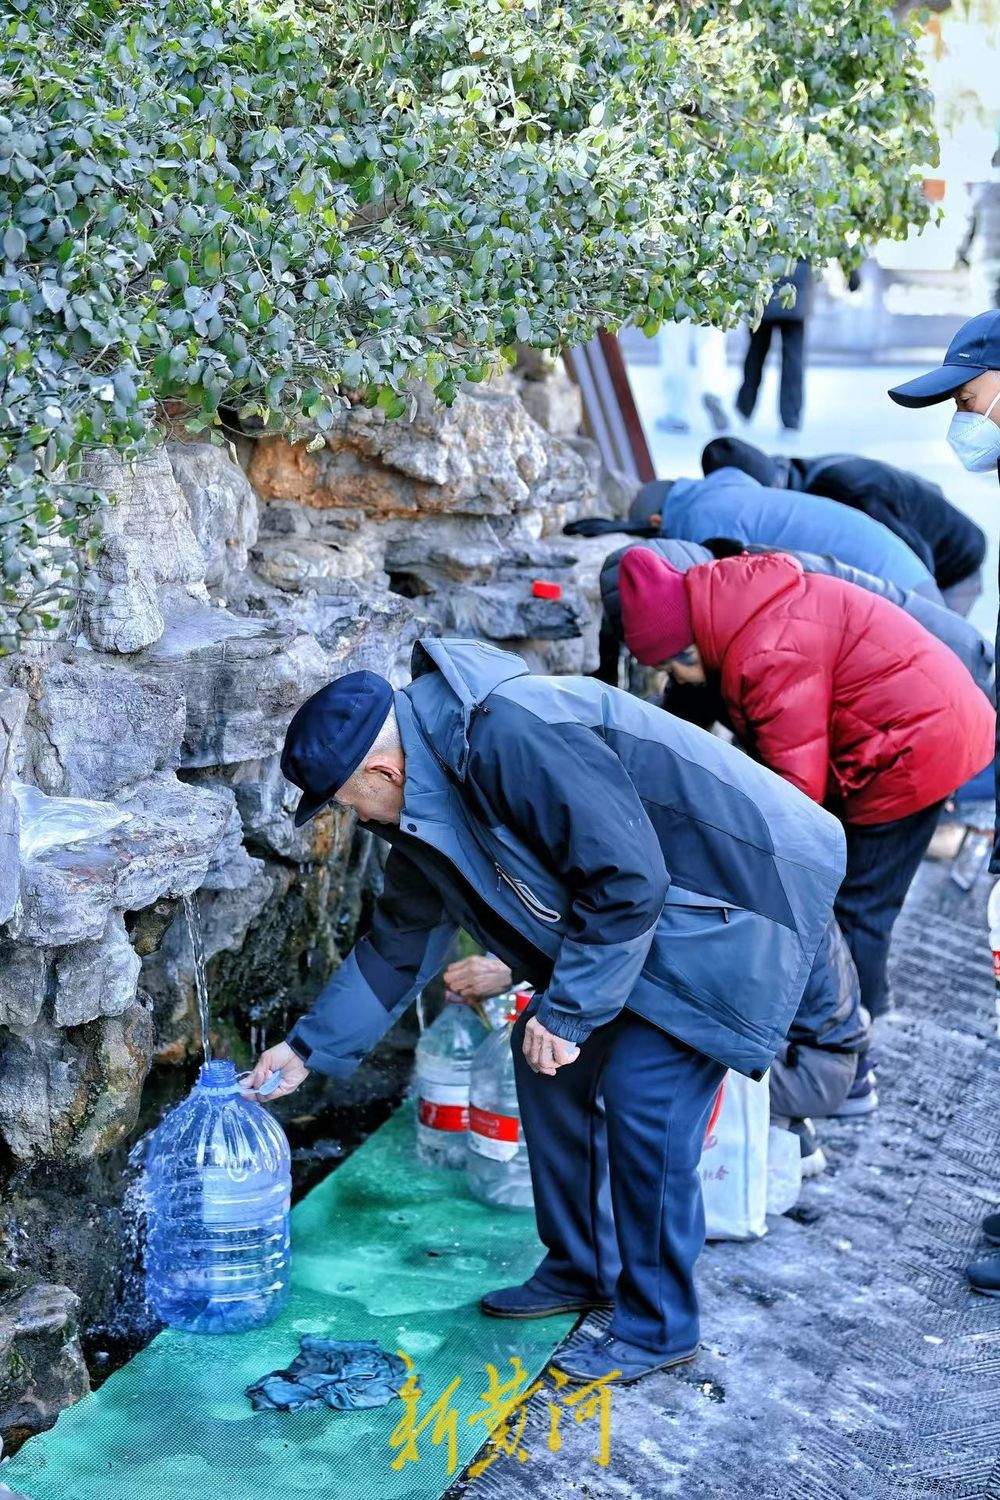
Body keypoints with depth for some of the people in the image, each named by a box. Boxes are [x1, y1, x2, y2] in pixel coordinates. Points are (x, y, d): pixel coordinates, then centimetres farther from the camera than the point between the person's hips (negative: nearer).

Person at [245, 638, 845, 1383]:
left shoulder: (512, 736, -29)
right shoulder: (427, 807, 3)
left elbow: (627, 877, -30)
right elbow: (400, 943, 16)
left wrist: (565, 1011, -21)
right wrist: (310, 1047, 17)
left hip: (735, 901, -10)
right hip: (647, 909, 10)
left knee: (642, 1097, -13)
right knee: (549, 1063, 10)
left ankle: (659, 1329, 3)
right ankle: (582, 1269, 25)